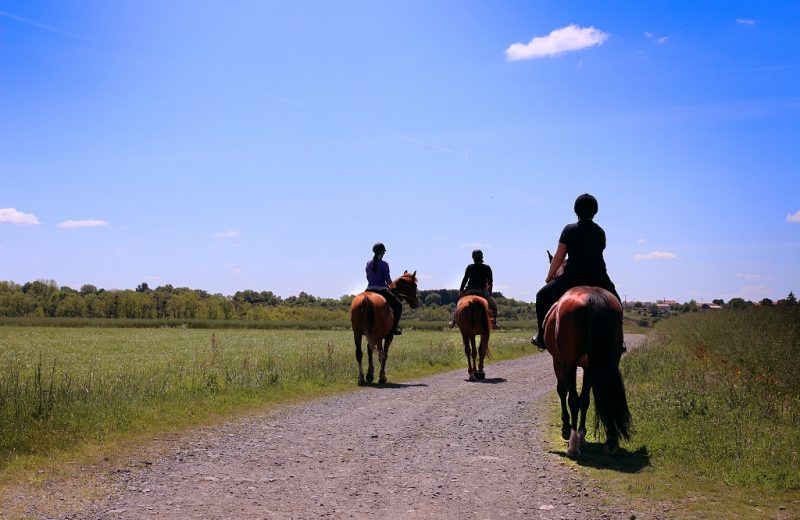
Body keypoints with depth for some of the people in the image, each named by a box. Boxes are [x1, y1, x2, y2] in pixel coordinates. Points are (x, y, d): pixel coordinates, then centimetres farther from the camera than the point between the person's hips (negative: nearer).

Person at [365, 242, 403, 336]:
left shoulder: (369, 264, 5)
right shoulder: (384, 264, -10)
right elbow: (388, 279, -11)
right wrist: (392, 286, 8)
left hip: (370, 290, 5)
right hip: (381, 291, -5)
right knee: (398, 305, 11)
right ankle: (395, 327, 0)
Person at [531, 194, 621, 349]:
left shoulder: (569, 230, -4)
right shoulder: (600, 232, 8)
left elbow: (559, 258, -2)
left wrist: (550, 276, 14)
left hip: (572, 278, -3)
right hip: (598, 278, 3)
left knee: (542, 297, 15)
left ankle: (542, 337, 13)